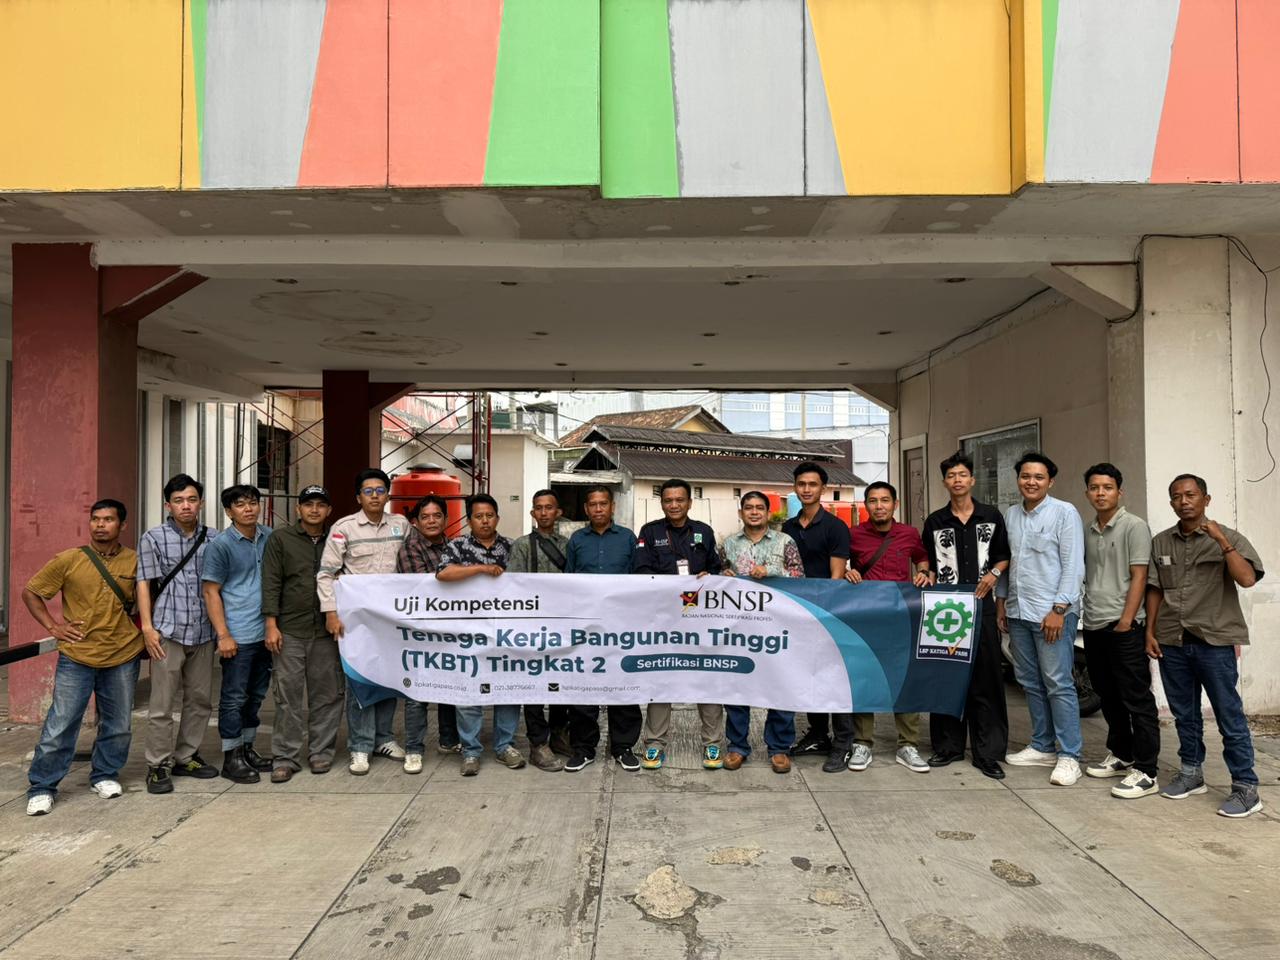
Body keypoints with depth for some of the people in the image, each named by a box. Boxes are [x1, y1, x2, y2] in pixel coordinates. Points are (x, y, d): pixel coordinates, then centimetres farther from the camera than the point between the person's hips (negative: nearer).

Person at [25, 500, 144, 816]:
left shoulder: (135, 562, 0)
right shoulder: (69, 560, -3)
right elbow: (30, 592, 6)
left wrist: (142, 627, 3)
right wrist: (53, 626, -2)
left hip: (123, 657, 2)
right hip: (77, 658, -1)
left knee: (118, 725, 11)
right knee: (61, 724, 0)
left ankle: (105, 775, 30)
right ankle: (42, 787, 15)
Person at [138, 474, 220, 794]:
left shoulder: (213, 539, 9)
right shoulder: (154, 538, 2)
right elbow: (144, 583, 0)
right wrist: (147, 626, -8)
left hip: (204, 632, 4)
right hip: (168, 631, -3)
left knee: (200, 699, 10)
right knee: (162, 704, -1)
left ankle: (186, 757, 25)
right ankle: (158, 766, 10)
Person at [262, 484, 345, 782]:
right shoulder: (280, 539, 3)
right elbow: (271, 582, -2)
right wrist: (271, 624, -8)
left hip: (327, 631, 2)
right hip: (290, 631, -2)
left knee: (327, 695, 6)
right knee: (288, 696, 0)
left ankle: (321, 752, 17)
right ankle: (286, 758, 9)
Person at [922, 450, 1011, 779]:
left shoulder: (992, 517, 7)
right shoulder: (935, 522, 9)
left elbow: (1004, 556, 13)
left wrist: (994, 573, -5)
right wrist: (928, 579, -4)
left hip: (981, 605, -1)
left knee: (986, 680, -1)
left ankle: (988, 751, 5)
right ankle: (948, 745, 14)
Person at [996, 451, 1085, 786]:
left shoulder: (1064, 513, -6)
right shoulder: (1010, 515, 12)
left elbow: (1073, 566, -10)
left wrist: (1059, 609, -15)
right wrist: (1001, 602, 14)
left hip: (1052, 613, -6)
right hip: (1018, 612, 6)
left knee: (1059, 685, -4)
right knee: (1031, 683, 12)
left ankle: (1069, 755, 4)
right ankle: (1043, 746, 23)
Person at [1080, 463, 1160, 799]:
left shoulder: (1134, 527, -5)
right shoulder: (1088, 532, 13)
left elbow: (1139, 578, -10)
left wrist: (1125, 622, -15)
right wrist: (1084, 615, 12)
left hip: (1123, 628, -7)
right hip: (1093, 627, 7)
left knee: (1137, 700, -2)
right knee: (1109, 698, 15)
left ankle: (1145, 772, 2)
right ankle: (1121, 756, 28)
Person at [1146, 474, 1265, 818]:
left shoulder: (1227, 538, -2)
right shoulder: (1160, 543, 8)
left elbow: (1247, 579, -17)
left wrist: (1222, 542, -24)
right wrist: (1150, 631, 7)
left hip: (1215, 641, -4)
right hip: (1172, 643, 4)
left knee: (1230, 717, -1)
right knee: (1184, 714, 14)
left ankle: (1246, 788, 6)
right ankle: (1191, 773, 27)